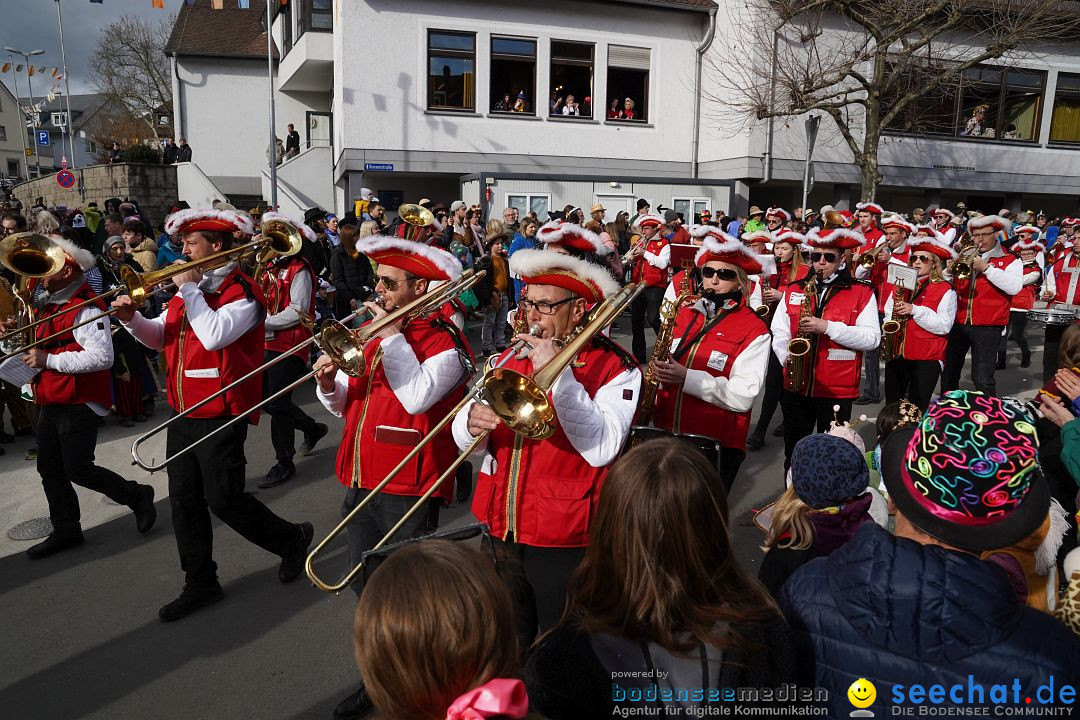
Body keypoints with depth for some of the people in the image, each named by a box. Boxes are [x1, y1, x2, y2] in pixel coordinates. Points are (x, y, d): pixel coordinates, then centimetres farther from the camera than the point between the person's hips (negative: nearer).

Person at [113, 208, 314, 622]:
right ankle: (200, 584, 25)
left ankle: (292, 539, 21)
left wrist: (188, 288, -18)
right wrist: (131, 318, -4)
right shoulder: (188, 289, 12)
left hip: (220, 417, -8)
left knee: (223, 499, -3)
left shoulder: (242, 292, -13)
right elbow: (159, 337, 16)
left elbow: (213, 335, -28)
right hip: (183, 414, 8)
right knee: (184, 502, 11)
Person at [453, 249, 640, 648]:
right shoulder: (511, 357, 6)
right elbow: (466, 438, 2)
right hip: (502, 529, 6)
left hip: (563, 540, -5)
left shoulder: (615, 368, -11)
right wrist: (472, 423, -21)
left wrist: (559, 373, -27)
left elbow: (601, 448, -26)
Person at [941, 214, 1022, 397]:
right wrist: (950, 270, -10)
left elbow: (1014, 287, -16)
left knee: (982, 379, -7)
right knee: (949, 373, 14)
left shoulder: (1010, 260, 1)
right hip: (957, 323, 5)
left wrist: (986, 268, -18)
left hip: (987, 327, -4)